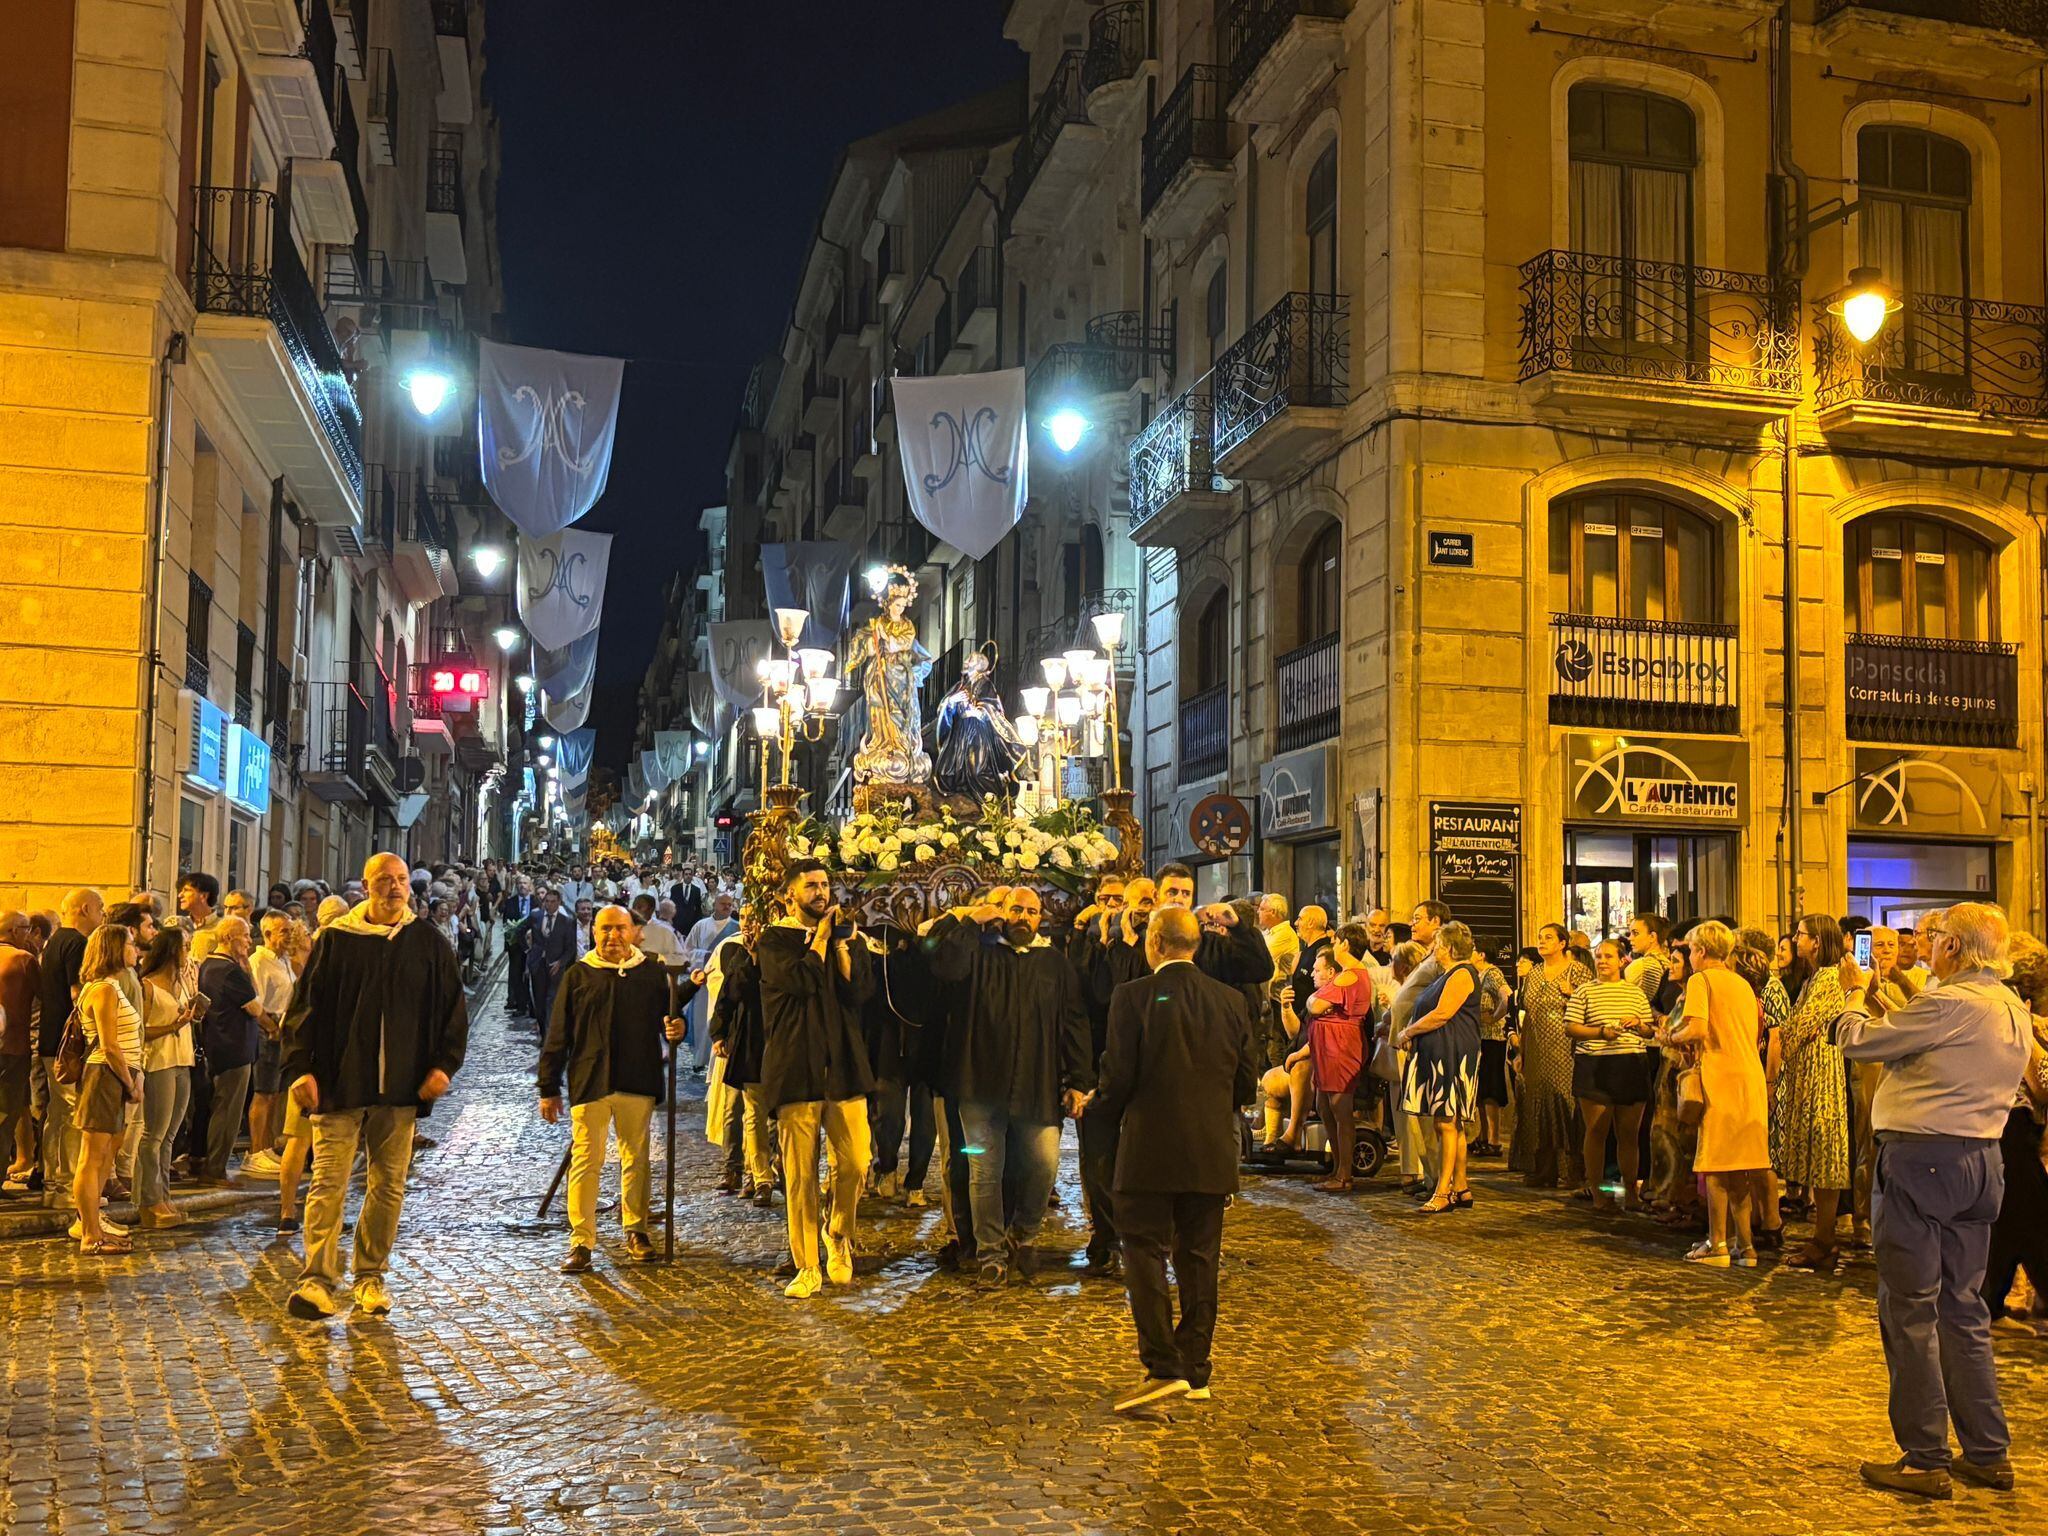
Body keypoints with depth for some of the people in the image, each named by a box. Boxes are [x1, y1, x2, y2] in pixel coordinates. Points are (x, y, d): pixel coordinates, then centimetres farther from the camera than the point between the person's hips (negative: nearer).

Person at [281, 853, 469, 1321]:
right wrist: (300, 1067, -8)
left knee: (389, 1185, 7)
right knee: (329, 1181, -6)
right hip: (338, 1084, -2)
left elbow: (454, 1009, 11)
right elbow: (306, 1006, 1)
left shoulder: (429, 944, 6)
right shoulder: (336, 939, 1)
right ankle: (317, 1278, -4)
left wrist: (444, 1064, 0)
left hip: (401, 1088, 2)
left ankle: (371, 1275, 18)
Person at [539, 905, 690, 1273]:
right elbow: (558, 1036, 5)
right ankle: (581, 1242, 2)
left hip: (638, 1082, 2)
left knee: (636, 1159, 10)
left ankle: (636, 1231, 23)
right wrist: (549, 1089, 3)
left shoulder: (652, 972, 8)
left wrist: (675, 1029, -8)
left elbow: (668, 1016, 18)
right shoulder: (578, 976, 4)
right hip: (589, 1082, -2)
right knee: (586, 1161, -2)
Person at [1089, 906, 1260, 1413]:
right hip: (1212, 1153, 5)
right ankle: (1195, 1371, 17)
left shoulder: (1133, 996, -10)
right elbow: (1247, 1081, 9)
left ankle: (1163, 1367, -7)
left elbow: (1119, 1077, -11)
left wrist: (1095, 1107, 9)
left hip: (1150, 1149, -4)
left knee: (1145, 1254, 1)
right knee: (1199, 1259, 12)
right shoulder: (1230, 1001, 4)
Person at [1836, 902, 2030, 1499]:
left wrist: (1856, 1000, 7)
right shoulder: (2014, 1010, 12)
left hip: (1922, 1158, -9)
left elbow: (1856, 1041, -12)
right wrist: (1887, 1010, 18)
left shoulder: (1951, 1003, -17)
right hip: (1980, 1160, 9)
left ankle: (1924, 1459, 3)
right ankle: (1988, 1453, 20)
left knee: (1910, 1310, -1)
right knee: (1963, 1308, 15)